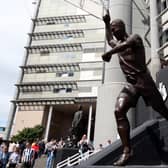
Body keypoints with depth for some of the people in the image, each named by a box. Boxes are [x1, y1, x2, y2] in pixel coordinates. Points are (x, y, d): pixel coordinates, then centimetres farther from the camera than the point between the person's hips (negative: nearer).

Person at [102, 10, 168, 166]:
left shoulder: (134, 37, -2)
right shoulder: (117, 44, 19)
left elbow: (127, 44, -27)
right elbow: (109, 40, 43)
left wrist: (109, 53, -31)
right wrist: (106, 23, 37)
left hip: (144, 81, -5)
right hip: (130, 84, 6)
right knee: (118, 111, -17)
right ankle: (127, 150, -17)